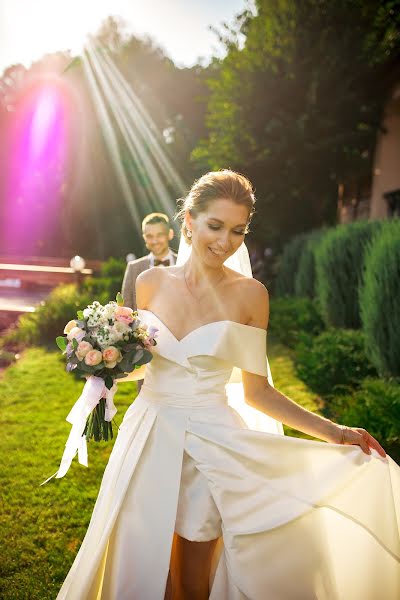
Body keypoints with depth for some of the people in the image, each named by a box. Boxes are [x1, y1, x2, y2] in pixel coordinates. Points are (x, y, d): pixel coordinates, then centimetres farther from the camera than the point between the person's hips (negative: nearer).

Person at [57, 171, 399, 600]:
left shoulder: (249, 294, -6)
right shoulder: (150, 283, 1)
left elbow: (256, 390, -1)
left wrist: (332, 432, -8)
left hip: (211, 448, -2)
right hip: (148, 440, 3)